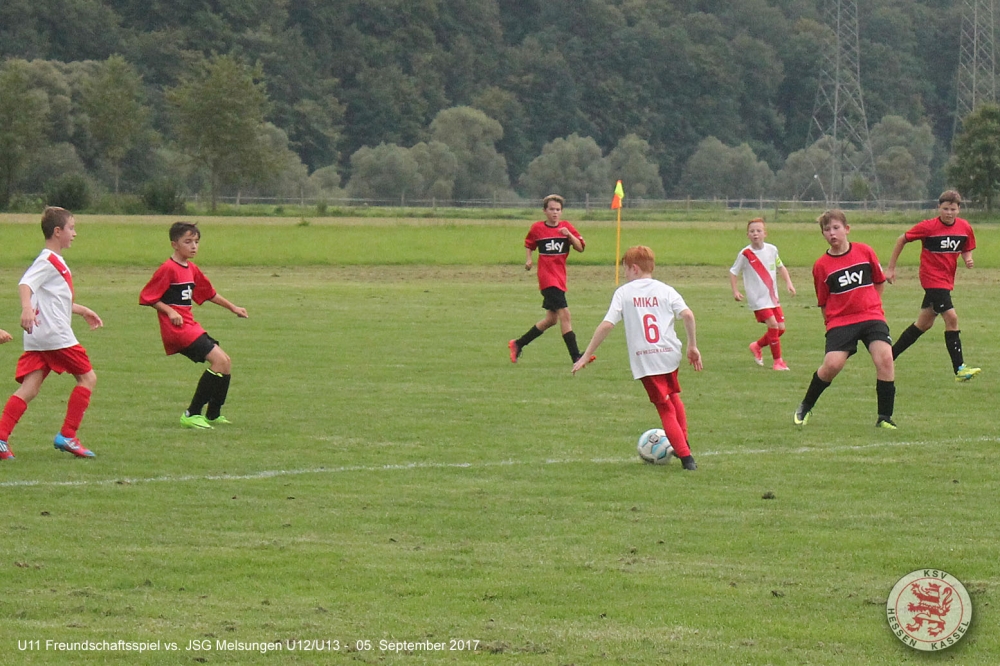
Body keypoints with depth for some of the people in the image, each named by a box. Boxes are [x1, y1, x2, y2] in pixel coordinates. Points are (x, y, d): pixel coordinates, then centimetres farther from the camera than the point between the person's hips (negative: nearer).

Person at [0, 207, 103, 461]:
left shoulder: (56, 262, 21)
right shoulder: (48, 261, -9)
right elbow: (25, 284, -26)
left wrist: (83, 311, 44)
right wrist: (27, 308, -44)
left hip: (38, 336, 9)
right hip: (55, 335, -9)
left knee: (29, 389, 0)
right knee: (87, 377, 3)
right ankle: (67, 436, 2)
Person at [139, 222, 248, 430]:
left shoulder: (192, 269, 16)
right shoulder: (168, 269, -12)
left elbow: (208, 293, 30)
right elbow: (147, 297, -12)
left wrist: (232, 308, 32)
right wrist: (170, 311, -21)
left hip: (190, 326, 10)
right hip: (177, 329, -10)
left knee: (226, 362, 11)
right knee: (218, 360, -19)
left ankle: (213, 415, 22)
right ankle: (192, 414, -17)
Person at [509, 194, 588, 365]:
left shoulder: (566, 227, 5)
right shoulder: (537, 228, -1)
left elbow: (580, 248, 0)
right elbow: (528, 244, 16)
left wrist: (569, 235, -16)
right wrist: (528, 260, 0)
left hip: (560, 277, 6)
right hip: (547, 278, -6)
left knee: (551, 319, 13)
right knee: (564, 314, -16)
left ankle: (518, 344, 29)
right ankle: (576, 356, -17)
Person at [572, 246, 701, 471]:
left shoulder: (623, 292, 2)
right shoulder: (665, 290, 6)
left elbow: (607, 325, -6)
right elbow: (687, 315, -8)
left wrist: (587, 355, -1)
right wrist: (693, 346, 4)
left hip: (644, 360, -2)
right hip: (670, 354, 2)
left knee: (666, 409, 5)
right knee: (673, 396, 30)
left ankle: (686, 457, -3)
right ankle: (684, 444, 32)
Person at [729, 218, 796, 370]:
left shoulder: (772, 250, 1)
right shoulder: (745, 254, -10)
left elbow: (780, 267, 17)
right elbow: (733, 272, -1)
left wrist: (788, 282, 5)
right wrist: (735, 291, -12)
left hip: (772, 297, 5)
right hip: (757, 299, -5)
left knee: (781, 328, 5)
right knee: (773, 325, -16)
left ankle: (757, 346, 29)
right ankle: (777, 361, -5)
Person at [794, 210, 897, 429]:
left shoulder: (864, 252, 2)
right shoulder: (821, 266, 0)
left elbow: (879, 281, 17)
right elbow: (823, 303, 8)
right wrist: (831, 325, 3)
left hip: (871, 316, 1)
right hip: (840, 321, -1)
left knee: (885, 358, -19)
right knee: (832, 364, -18)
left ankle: (884, 418, -8)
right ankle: (805, 407, 9)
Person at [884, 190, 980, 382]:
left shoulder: (965, 228, 0)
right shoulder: (928, 227, -13)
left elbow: (966, 250, 15)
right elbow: (901, 240, -2)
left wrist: (968, 260, -10)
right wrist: (890, 268, -1)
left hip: (947, 279, 7)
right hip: (931, 277, -7)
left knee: (924, 323, 16)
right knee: (951, 317, -18)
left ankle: (890, 355, 30)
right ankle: (959, 369, -17)